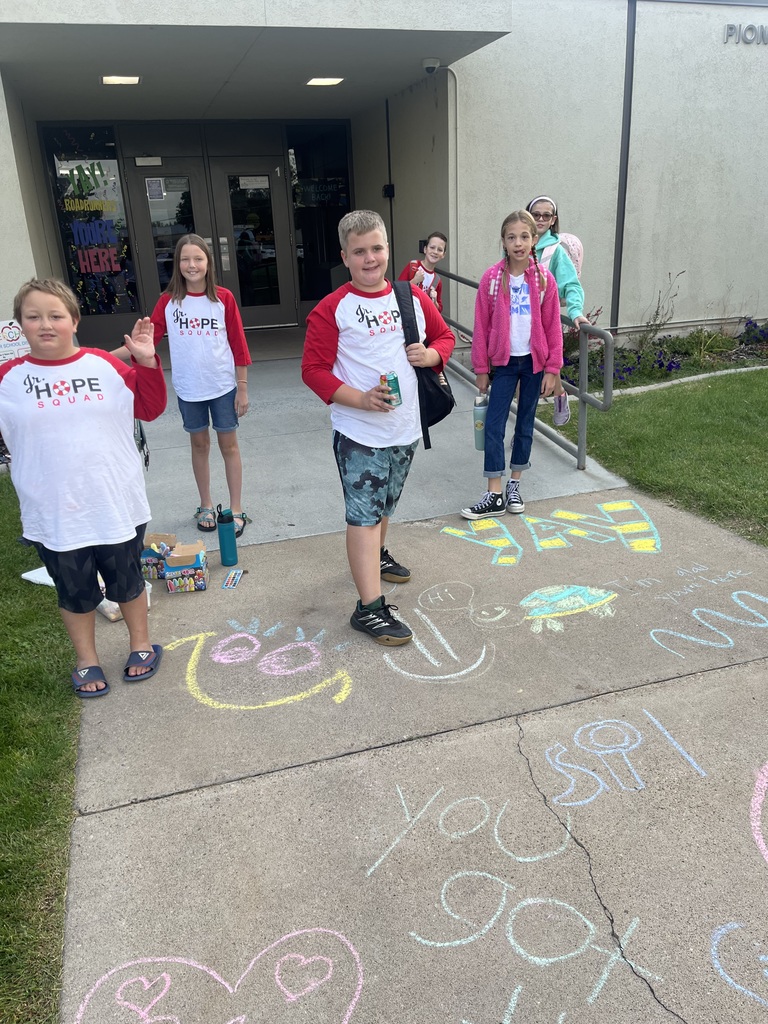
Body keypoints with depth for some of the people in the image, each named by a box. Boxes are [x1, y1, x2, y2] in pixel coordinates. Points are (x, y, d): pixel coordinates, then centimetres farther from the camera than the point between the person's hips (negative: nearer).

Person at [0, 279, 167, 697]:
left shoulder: (105, 365, -3)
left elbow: (150, 408, 1)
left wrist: (146, 361, -12)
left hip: (116, 507, 0)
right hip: (53, 516, 0)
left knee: (127, 582, 18)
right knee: (74, 592, 16)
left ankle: (141, 645, 41)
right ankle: (86, 661, 38)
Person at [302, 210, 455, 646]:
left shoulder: (413, 298, 4)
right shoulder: (331, 309, -10)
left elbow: (445, 336, 16)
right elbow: (314, 369, -12)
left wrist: (430, 354, -8)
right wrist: (360, 399, -24)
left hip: (405, 428, 6)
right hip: (359, 432, -5)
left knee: (385, 504, 23)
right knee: (364, 514, -6)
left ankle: (377, 556, 49)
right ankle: (370, 608, -3)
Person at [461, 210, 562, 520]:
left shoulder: (544, 279, -4)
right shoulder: (492, 278, -5)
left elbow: (553, 327, -1)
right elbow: (482, 326, -2)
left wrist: (552, 369, -3)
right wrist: (481, 369, -1)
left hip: (534, 361, 1)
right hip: (504, 361, 0)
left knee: (525, 423, 10)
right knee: (493, 425, -5)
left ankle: (514, 485, 24)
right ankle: (494, 496, 1)